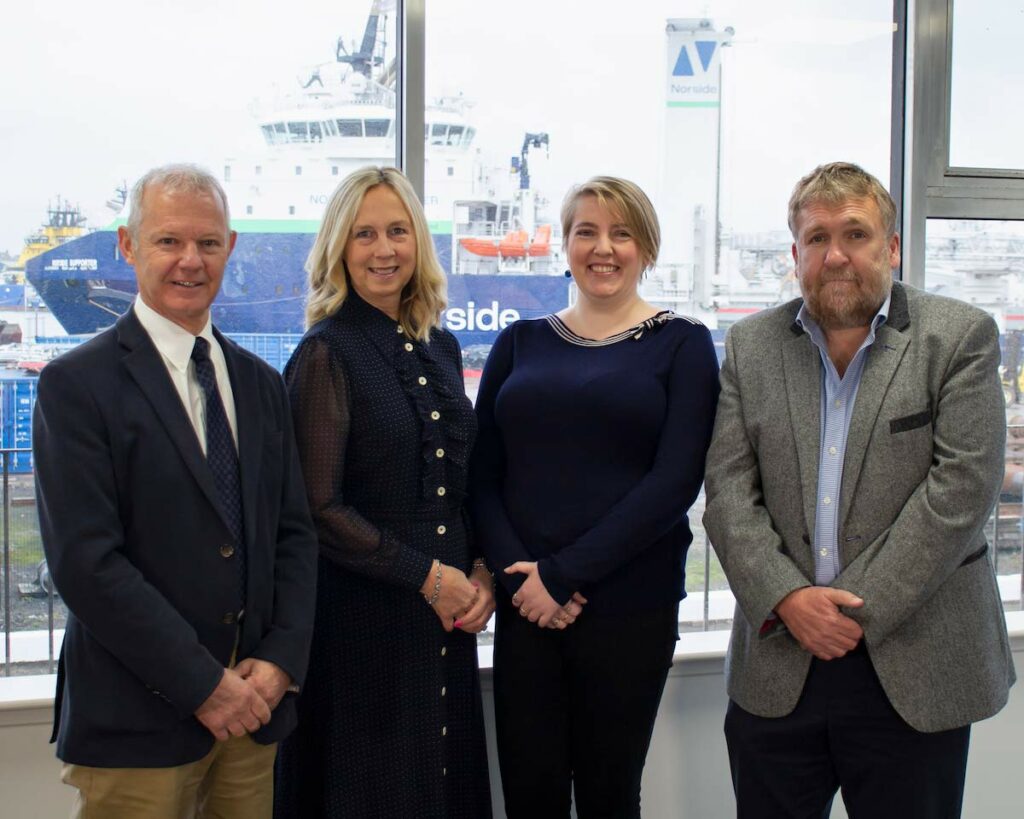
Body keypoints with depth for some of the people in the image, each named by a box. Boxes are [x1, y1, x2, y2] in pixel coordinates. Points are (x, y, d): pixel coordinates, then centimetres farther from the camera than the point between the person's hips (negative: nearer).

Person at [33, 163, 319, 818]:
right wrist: (203, 684, -14)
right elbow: (85, 560, -14)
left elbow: (295, 532, 9)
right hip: (136, 719, -5)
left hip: (253, 708, 5)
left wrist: (281, 660, -5)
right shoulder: (77, 383, -7)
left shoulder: (262, 383, 10)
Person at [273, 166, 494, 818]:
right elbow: (319, 507, -15)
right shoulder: (327, 354, -10)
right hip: (362, 617, -6)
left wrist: (481, 572, 0)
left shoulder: (441, 348, 9)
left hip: (448, 616, 6)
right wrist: (428, 576, -13)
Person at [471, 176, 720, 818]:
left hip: (630, 606, -2)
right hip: (525, 603, 2)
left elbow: (676, 480, -9)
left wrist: (564, 574, -13)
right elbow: (483, 473, 6)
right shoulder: (521, 342, 10)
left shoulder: (682, 344, 2)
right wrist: (517, 573, -10)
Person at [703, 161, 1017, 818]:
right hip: (777, 672, 3)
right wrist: (786, 598, -13)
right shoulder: (751, 346, 8)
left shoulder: (960, 337, -1)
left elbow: (962, 487, -10)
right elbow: (729, 490, 1)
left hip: (914, 671, -2)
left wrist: (858, 610, -14)